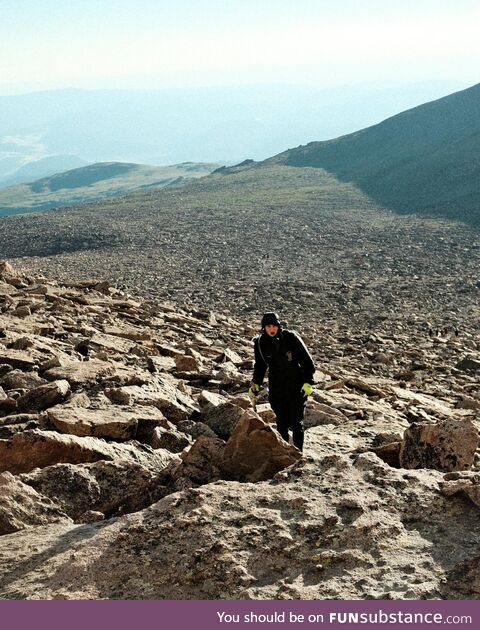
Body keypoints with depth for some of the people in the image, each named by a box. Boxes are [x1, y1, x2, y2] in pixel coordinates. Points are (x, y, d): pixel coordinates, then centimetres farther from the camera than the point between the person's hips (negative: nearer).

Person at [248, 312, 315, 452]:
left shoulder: (291, 338, -13)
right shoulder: (260, 343, -2)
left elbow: (306, 360, -7)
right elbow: (260, 365, 13)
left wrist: (308, 382, -12)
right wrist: (255, 384, 3)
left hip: (297, 388, -3)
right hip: (276, 389, 3)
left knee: (296, 423, -1)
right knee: (281, 422, 6)